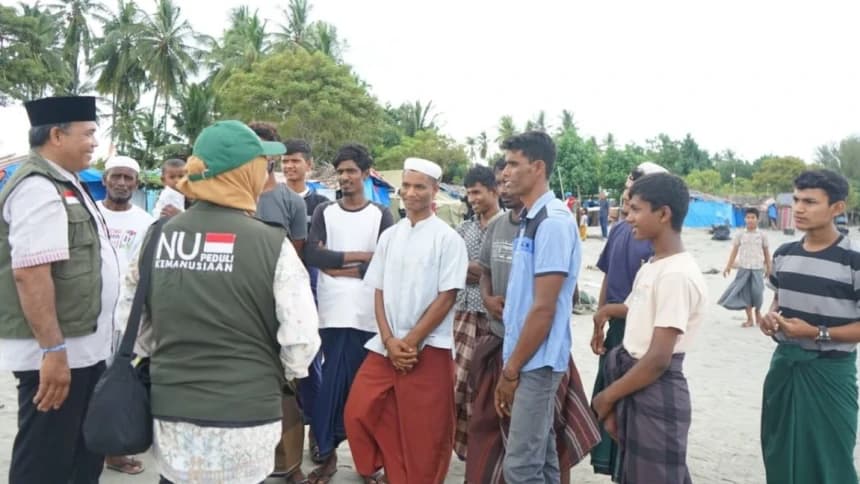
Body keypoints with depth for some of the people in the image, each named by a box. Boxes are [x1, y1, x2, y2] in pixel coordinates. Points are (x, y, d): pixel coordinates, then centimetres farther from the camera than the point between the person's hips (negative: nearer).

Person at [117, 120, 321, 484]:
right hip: (244, 418, -3)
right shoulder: (271, 243, -13)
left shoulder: (159, 236, 0)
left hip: (171, 411, 4)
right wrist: (281, 375, 7)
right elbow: (301, 340, -14)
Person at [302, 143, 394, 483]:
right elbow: (311, 255, -7)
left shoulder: (381, 215, 4)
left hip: (368, 315, 0)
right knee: (337, 382, 3)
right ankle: (328, 451, 16)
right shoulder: (324, 212, 8)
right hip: (333, 312, 1)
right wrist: (357, 256, -11)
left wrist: (336, 267, -7)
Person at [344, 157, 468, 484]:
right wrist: (390, 340, -6)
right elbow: (379, 291, 7)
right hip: (385, 347, 5)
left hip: (429, 349, -5)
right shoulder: (389, 236, 8)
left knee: (424, 433, 3)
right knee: (358, 412, 6)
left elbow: (447, 297, -10)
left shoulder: (448, 238, -6)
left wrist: (411, 342, -12)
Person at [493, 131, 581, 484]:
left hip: (536, 363, -9)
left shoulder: (553, 221, -17)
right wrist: (510, 364, 15)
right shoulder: (530, 220, 12)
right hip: (528, 361, 9)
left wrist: (511, 369, -14)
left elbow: (544, 308, -20)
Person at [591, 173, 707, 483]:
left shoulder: (677, 275, -20)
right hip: (634, 384, 9)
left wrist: (607, 397, -13)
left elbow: (658, 360, -21)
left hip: (657, 393, -9)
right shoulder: (650, 268, 9)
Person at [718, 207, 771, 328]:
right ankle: (749, 319, 8)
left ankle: (758, 312, 23)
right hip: (743, 268, 1)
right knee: (745, 292, 0)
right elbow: (734, 251, 6)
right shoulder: (740, 235, 3)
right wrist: (728, 266, 2)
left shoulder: (762, 235, 2)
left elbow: (766, 252, 8)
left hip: (757, 268, -1)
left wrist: (768, 268, 9)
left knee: (757, 291, -5)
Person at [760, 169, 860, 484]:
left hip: (830, 370, -6)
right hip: (784, 363, 6)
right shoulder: (784, 254, 4)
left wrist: (817, 333, -21)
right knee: (779, 451, 17)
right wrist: (770, 316, -2)